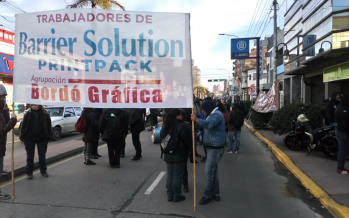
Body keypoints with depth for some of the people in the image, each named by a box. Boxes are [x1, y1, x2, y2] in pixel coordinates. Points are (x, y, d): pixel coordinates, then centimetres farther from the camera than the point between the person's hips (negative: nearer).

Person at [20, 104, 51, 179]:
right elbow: (23, 126, -1)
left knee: (42, 155, 10)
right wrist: (22, 136, -4)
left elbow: (48, 127, -3)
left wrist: (47, 137, -5)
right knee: (30, 156, 9)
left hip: (41, 139, 0)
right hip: (29, 139, 1)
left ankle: (43, 171, 25)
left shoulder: (45, 115, -7)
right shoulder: (28, 114, -5)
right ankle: (29, 173, 20)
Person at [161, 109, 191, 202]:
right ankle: (176, 195, 12)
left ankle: (170, 195, 20)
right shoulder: (183, 126, -15)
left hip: (168, 154, 7)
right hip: (179, 155, -6)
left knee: (170, 174, 14)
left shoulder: (165, 126, 8)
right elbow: (188, 140, -12)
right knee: (177, 175, 3)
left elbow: (161, 139, 15)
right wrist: (188, 150, 6)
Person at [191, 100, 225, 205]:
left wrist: (197, 120, -51)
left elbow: (209, 124, -41)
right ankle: (215, 194, 27)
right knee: (213, 170, 16)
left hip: (215, 148, -11)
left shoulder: (216, 114, -19)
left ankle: (207, 195, 9)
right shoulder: (213, 114, 17)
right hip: (213, 147, 11)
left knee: (209, 171, -4)